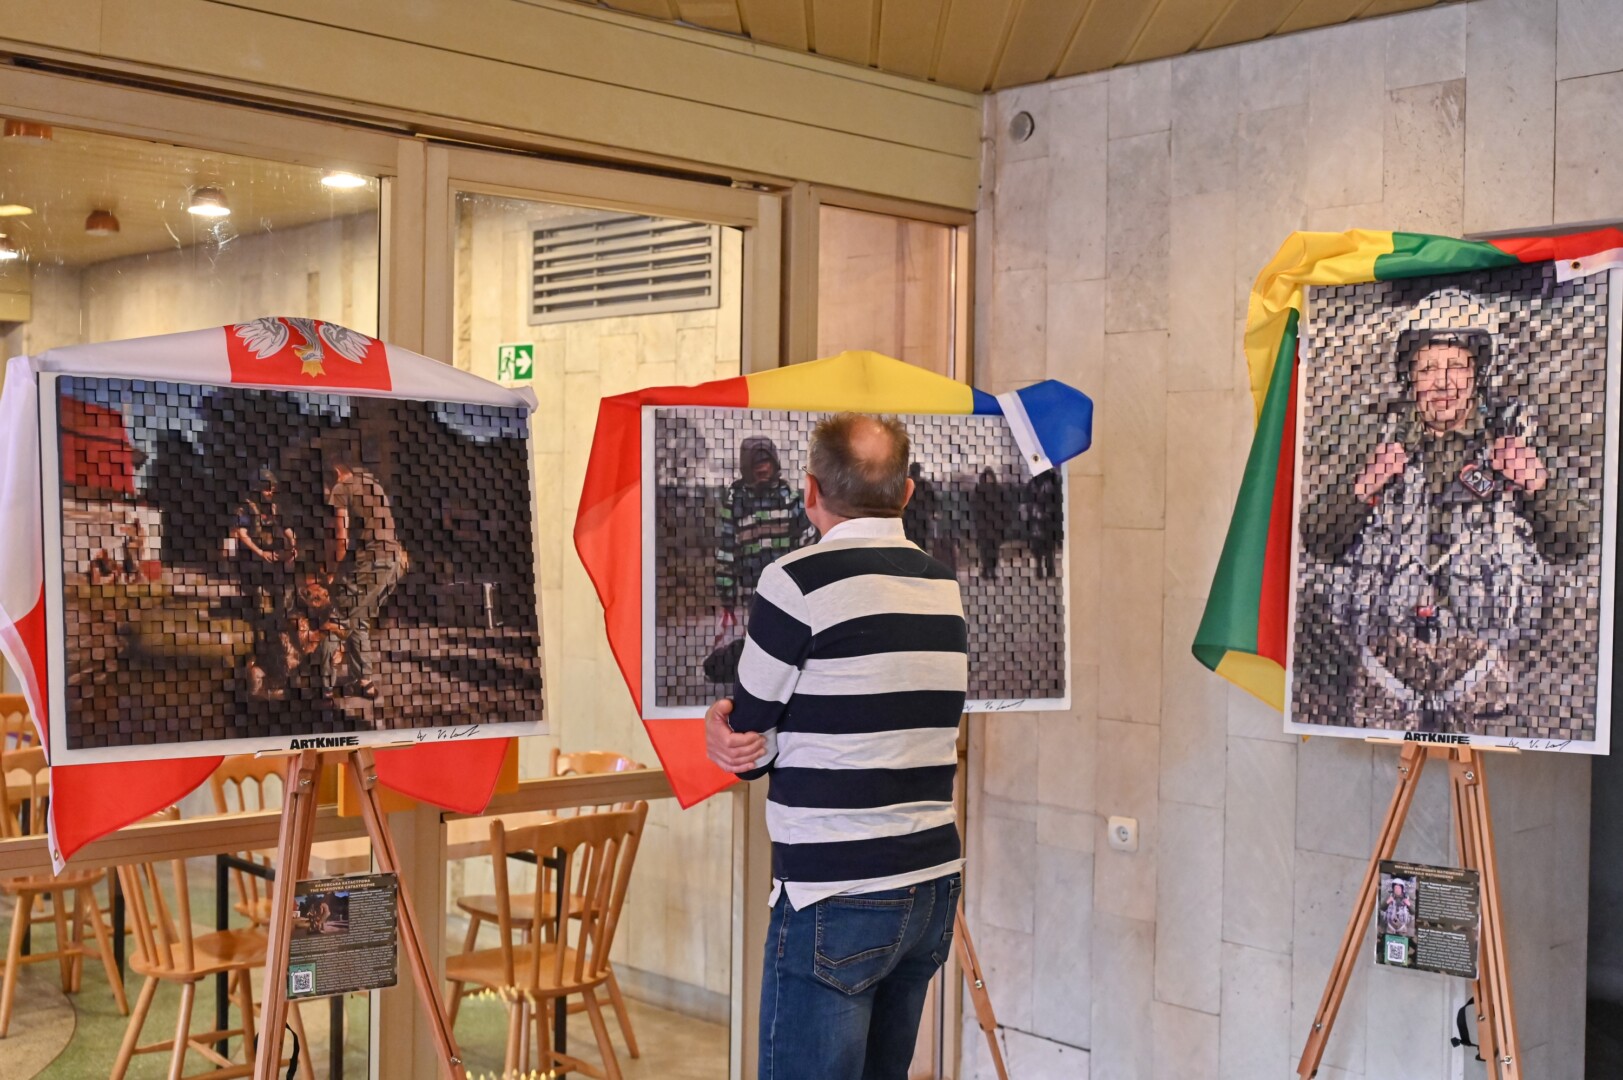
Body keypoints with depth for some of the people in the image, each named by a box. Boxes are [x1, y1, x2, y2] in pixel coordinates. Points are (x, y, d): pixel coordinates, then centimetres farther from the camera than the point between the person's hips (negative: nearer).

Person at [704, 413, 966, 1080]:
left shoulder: (799, 582, -13)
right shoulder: (946, 588, 9)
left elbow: (752, 747, -6)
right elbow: (890, 726, 9)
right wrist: (744, 738, 2)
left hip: (836, 900, -7)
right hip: (933, 888, 8)